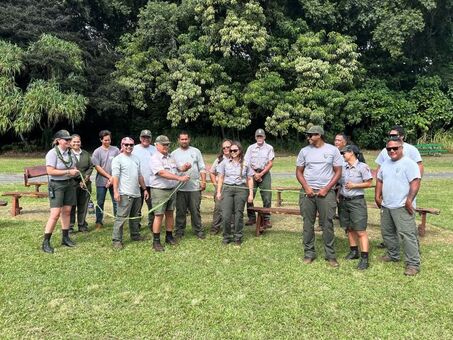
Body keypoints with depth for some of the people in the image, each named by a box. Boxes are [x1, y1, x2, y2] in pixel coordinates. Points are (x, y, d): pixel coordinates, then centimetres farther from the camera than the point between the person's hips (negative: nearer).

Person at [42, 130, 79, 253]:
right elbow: (50, 171, -21)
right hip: (56, 185, -7)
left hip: (69, 184, 7)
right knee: (55, 213, -10)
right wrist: (68, 172, -21)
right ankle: (46, 242, 0)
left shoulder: (70, 152, 7)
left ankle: (65, 238, 22)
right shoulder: (52, 153, -15)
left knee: (67, 211, 11)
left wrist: (75, 171, 1)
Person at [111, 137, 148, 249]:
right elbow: (115, 176, -12)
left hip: (137, 193, 7)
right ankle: (117, 240, -1)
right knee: (121, 217, -7)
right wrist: (115, 191, -21)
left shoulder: (136, 159, 17)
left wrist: (144, 189, 17)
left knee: (135, 216, 16)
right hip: (125, 194, -7)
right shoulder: (118, 159, -4)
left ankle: (135, 235, 29)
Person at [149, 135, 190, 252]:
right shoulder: (155, 158, -12)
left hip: (172, 190, 7)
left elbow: (176, 170, 22)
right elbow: (162, 173, -25)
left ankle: (169, 236, 26)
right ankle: (156, 241, 5)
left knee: (170, 213, 14)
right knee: (159, 215, -3)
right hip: (159, 190, -7)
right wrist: (180, 178, -32)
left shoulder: (171, 157, 12)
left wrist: (183, 168, -2)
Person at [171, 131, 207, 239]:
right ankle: (179, 231, 18)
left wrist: (203, 181, -2)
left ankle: (198, 230, 16)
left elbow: (202, 168, 6)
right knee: (180, 211, 7)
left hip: (195, 187, 0)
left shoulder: (196, 151, 8)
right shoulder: (174, 154, 9)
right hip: (180, 188, 1)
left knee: (195, 210, 5)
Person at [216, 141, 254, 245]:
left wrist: (251, 194, 3)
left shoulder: (245, 164, 7)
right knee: (226, 215, -5)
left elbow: (250, 180, 8)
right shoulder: (225, 162, 8)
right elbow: (221, 178, 11)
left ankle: (238, 237, 17)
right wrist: (218, 192, 5)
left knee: (239, 214, 3)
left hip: (241, 189, 0)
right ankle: (226, 237, 11)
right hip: (227, 188, 0)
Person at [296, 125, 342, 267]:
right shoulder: (304, 151, 6)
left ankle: (330, 254, 13)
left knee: (327, 224, 2)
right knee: (308, 223, 6)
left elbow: (338, 172, 1)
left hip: (326, 192, -2)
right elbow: (299, 172, 8)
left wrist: (326, 189, -9)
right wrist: (306, 188, -6)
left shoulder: (332, 150, 1)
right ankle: (309, 253, 17)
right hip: (307, 191, 2)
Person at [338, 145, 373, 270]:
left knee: (361, 231, -6)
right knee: (349, 228, 14)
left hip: (357, 201, -6)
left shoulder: (362, 167, -10)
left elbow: (368, 183, -7)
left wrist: (354, 185, -16)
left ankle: (364, 258, -3)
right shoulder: (343, 166, 6)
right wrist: (338, 195, 7)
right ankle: (354, 251, 29)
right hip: (343, 200, 6)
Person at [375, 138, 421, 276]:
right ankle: (393, 255, 33)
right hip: (386, 206, 8)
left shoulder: (409, 163, -11)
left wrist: (409, 200, -22)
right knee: (387, 232, 17)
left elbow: (415, 183, -17)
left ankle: (413, 263, -3)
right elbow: (379, 180, 21)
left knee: (407, 234, -10)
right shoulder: (385, 164, 14)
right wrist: (377, 196, 11)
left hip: (402, 206, -8)